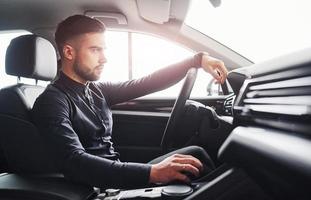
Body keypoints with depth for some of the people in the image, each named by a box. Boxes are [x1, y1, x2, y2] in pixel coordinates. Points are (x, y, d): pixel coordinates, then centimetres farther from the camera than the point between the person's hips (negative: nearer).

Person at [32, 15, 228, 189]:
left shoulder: (97, 91, 10)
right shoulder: (52, 101, -15)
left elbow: (147, 84, 8)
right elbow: (75, 162, -30)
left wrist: (198, 59, -1)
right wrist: (152, 173, -38)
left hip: (120, 175, 8)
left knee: (195, 153, -1)